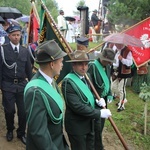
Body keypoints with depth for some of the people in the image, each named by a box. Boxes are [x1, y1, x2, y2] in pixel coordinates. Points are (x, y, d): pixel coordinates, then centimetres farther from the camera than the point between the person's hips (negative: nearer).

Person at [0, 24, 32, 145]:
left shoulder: (25, 51, 6)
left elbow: (29, 69, 11)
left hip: (22, 85, 3)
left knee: (23, 111, 6)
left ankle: (21, 133, 26)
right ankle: (10, 130, 34)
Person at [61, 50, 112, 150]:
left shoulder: (86, 77, 2)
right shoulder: (68, 82, -25)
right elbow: (77, 106, -30)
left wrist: (97, 99, -5)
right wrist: (99, 113, -26)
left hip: (89, 123, 8)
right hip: (76, 126, -8)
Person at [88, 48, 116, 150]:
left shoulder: (107, 66, 6)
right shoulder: (92, 66, -18)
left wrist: (109, 95, 7)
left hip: (104, 99, 7)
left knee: (101, 124, 17)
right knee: (97, 125, 0)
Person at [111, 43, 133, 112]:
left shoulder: (127, 51, -15)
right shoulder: (115, 50, 8)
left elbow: (130, 62, -20)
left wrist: (122, 59, -33)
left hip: (123, 73, -8)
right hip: (115, 72, 8)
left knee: (121, 89, -2)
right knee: (113, 87, 16)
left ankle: (122, 105, 11)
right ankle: (123, 99, 36)